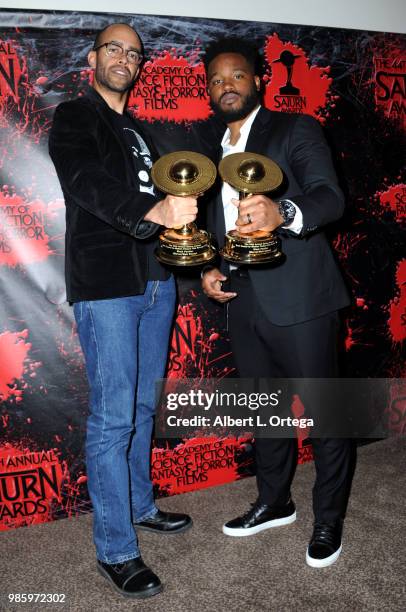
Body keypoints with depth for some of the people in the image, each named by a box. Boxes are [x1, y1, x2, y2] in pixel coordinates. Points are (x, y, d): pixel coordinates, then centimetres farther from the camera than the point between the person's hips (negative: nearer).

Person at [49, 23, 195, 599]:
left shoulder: (138, 132, 22)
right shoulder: (74, 118, 1)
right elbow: (86, 181, -20)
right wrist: (153, 212, -38)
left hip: (156, 280, 8)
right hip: (106, 285, -7)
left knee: (142, 406, 16)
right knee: (113, 418, -5)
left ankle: (140, 504, 33)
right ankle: (116, 551, 9)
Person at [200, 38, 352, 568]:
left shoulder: (296, 130, -2)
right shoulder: (212, 151, 18)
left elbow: (330, 197, -17)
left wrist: (282, 213, -39)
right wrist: (208, 269, 3)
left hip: (299, 299, -6)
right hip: (243, 302, 6)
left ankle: (329, 518, 25)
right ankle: (274, 502, 38)